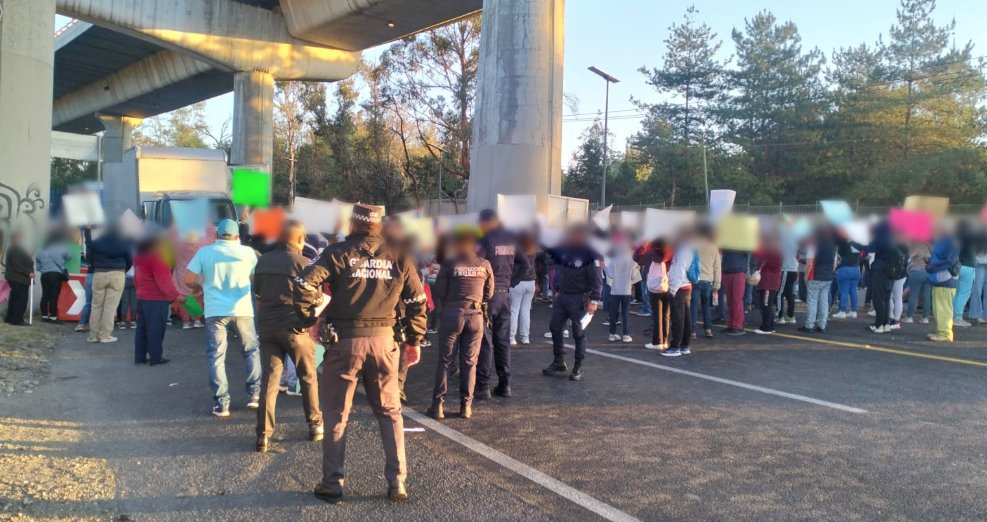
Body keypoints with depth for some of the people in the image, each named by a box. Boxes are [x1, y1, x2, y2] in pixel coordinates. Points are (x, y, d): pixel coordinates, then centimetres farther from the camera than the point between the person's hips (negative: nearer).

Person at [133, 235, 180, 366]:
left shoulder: (139, 257, 11)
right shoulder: (156, 257, -19)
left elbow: (136, 279, 20)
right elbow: (163, 281, -22)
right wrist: (175, 296, -18)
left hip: (142, 298, 9)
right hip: (156, 300, -9)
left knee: (142, 329, 13)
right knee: (155, 330, -3)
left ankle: (140, 356, 17)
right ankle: (156, 358, 1)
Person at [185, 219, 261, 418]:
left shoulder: (204, 252, 1)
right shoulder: (247, 252, 2)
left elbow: (188, 280, -1)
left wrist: (200, 288, 20)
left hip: (215, 312, 0)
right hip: (242, 310, 1)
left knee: (216, 357, 5)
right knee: (252, 351, 18)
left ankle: (221, 404, 2)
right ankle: (254, 395, 15)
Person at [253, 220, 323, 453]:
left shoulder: (263, 261, 6)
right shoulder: (303, 263, -10)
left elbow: (257, 291, 17)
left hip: (267, 327, 4)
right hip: (295, 327, -4)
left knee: (269, 381, 5)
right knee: (309, 378, 12)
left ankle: (263, 434, 2)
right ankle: (315, 425, 21)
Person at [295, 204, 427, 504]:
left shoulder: (338, 253, -4)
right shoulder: (399, 257, 5)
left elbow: (305, 284, -14)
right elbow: (417, 301, 7)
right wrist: (414, 341, 15)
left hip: (344, 341, -2)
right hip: (384, 341, 2)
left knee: (336, 414, 11)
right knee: (390, 412, 14)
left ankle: (332, 484, 17)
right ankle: (397, 482, 15)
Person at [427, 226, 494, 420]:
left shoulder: (449, 264, -6)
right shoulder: (485, 265, 1)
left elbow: (439, 292, -5)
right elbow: (489, 293, 6)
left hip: (451, 315, -2)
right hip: (475, 316, 2)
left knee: (445, 361, 7)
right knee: (469, 363, 10)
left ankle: (438, 405, 7)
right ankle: (466, 406, 11)